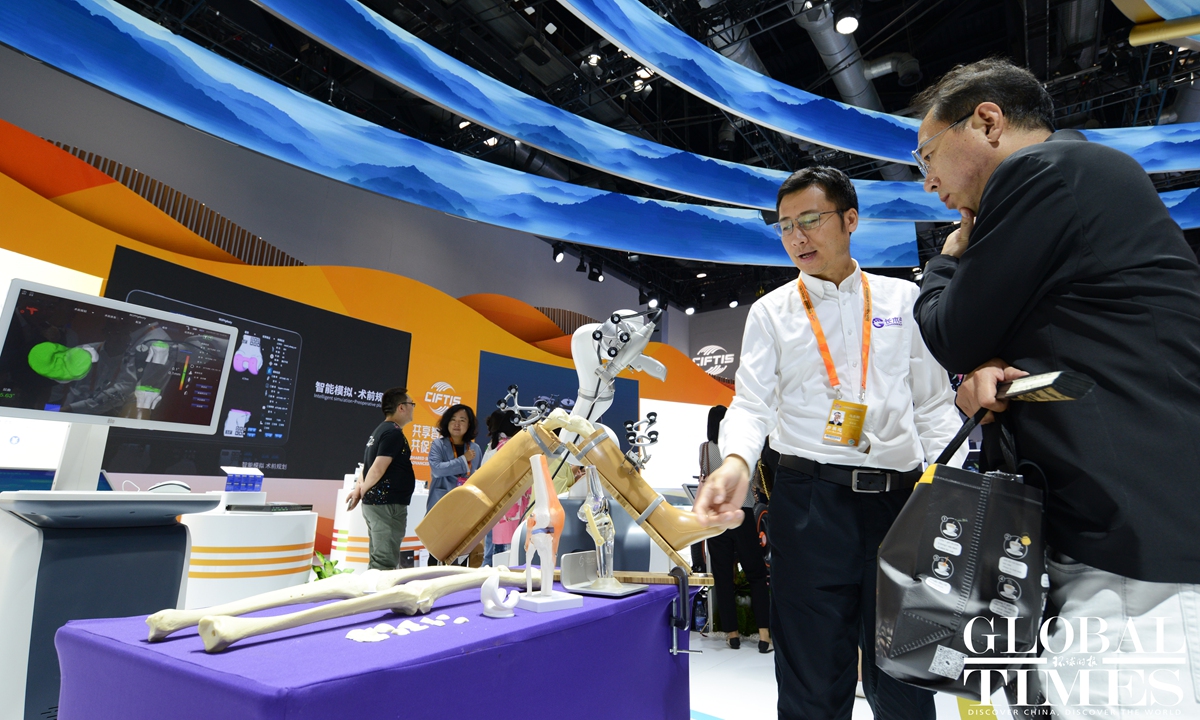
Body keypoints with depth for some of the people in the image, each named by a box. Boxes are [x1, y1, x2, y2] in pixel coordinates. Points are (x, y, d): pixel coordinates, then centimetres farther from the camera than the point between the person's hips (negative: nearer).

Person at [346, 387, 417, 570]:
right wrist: (362, 491, -4)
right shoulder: (394, 432, -15)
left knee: (377, 559, 15)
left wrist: (359, 489, 6)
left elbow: (369, 466, 17)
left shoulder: (380, 430, 17)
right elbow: (378, 469, -20)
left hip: (375, 503, 10)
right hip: (387, 504, -10)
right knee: (386, 562, -6)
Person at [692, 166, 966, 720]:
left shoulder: (904, 299, 11)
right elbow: (751, 403, -2)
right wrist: (736, 461, -22)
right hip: (809, 498, -1)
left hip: (899, 497, 2)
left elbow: (934, 401, 10)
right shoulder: (771, 312, 8)